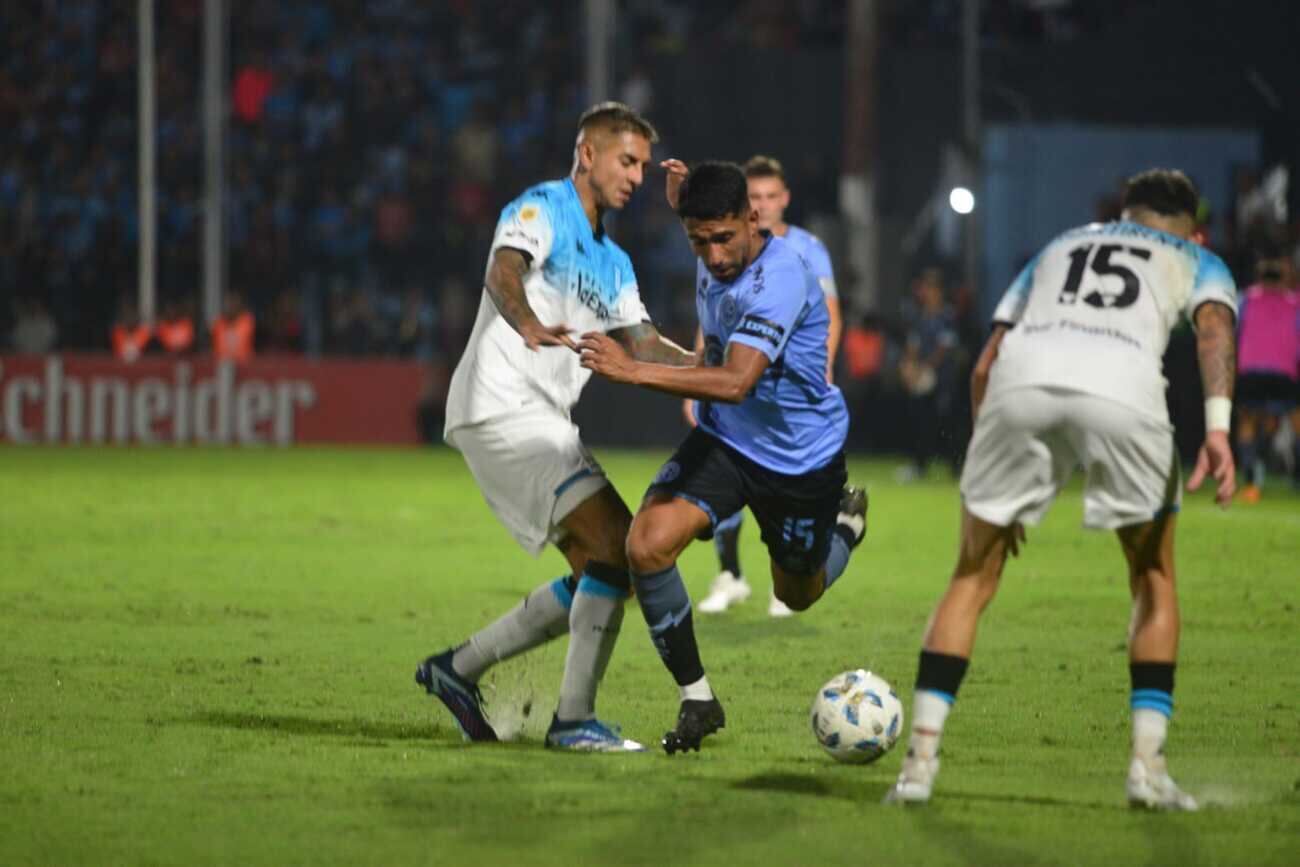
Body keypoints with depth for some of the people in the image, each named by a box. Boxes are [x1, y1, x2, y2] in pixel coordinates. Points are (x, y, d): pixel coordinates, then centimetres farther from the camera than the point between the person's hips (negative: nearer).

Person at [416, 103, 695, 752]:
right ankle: (574, 719, -19)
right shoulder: (542, 209, -3)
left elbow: (639, 343, 22)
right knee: (617, 545, -19)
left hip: (544, 422, 10)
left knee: (595, 576, 7)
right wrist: (529, 324, -42)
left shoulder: (612, 263, 24)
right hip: (503, 405, -10)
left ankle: (457, 669, 16)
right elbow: (503, 273, -22)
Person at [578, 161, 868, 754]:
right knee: (648, 545, -22)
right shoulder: (713, 262, -7)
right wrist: (686, 200, 7)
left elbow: (736, 382, -42)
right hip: (724, 440, 5)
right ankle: (696, 699, -7)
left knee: (798, 594, 18)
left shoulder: (780, 279, -31)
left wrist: (633, 370, -49)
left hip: (802, 459, -5)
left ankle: (847, 520, 54)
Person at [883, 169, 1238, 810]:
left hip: (1023, 374, 2)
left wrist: (993, 497, 35)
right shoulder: (1198, 262, 31)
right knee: (1154, 577, 19)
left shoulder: (1058, 247, 39)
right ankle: (1148, 765, 10)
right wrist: (1218, 427, -8)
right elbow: (1213, 327, 6)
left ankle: (920, 760, 5)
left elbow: (984, 366, 32)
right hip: (1124, 386, -2)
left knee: (973, 577, 14)